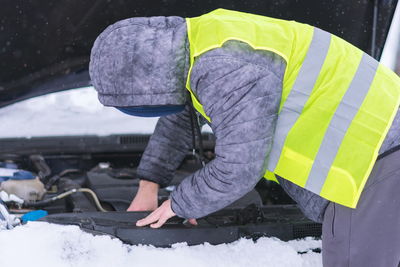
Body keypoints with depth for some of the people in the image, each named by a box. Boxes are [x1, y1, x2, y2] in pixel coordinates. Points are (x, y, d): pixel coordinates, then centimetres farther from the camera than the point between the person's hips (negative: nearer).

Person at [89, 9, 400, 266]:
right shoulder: (202, 42, 8)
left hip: (372, 155, -10)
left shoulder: (226, 69, -26)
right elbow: (179, 117, 25)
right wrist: (149, 185, 25)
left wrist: (178, 205, -4)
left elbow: (237, 169, -22)